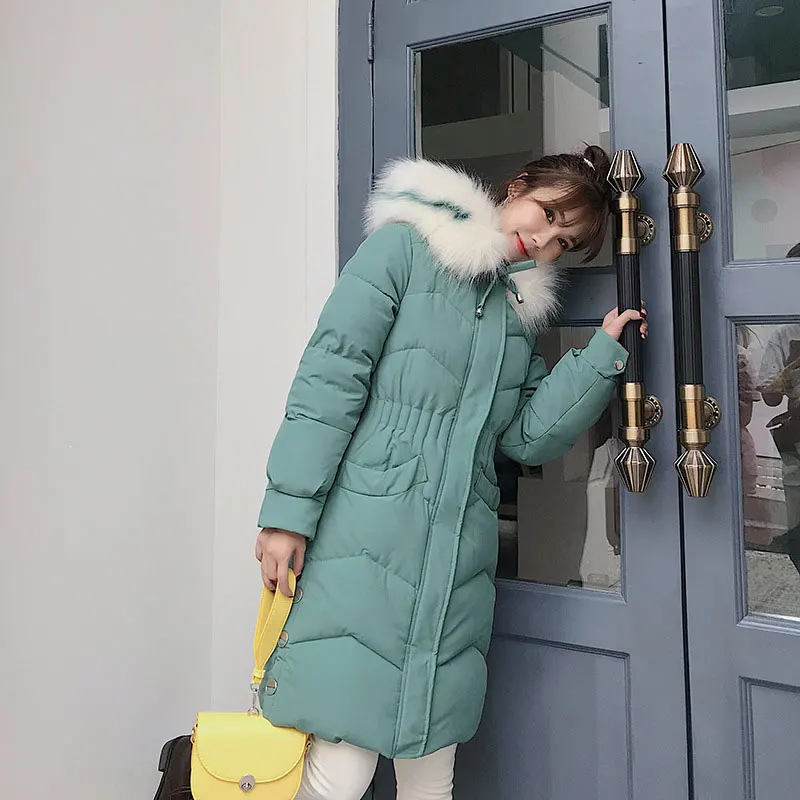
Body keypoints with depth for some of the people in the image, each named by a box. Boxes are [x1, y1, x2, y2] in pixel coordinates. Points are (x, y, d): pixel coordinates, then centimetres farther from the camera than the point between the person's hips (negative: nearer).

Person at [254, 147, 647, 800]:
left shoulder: (525, 307, 19)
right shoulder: (404, 244, 2)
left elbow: (528, 437, 9)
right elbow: (330, 377, -7)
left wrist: (604, 352, 1)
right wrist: (288, 511, -13)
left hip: (459, 558, 6)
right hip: (366, 539, -5)